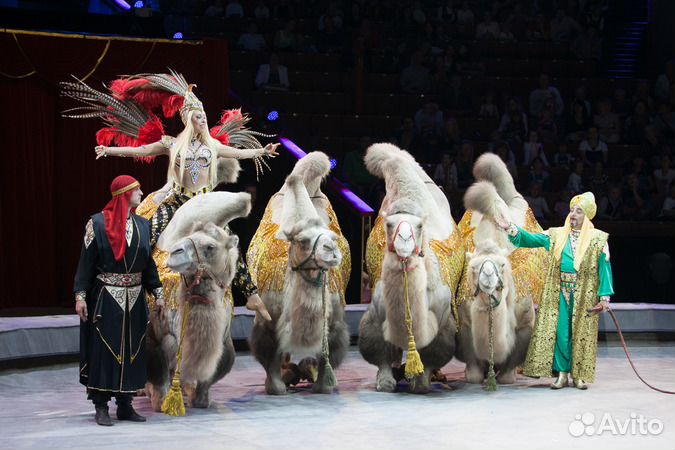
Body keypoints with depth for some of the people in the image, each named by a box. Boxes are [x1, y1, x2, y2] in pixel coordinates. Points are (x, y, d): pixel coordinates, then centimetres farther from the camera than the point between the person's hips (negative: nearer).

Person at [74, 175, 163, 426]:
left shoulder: (142, 225, 8)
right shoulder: (97, 223, -7)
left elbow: (149, 262, 13)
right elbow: (86, 261, -7)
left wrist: (157, 292, 9)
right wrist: (80, 295, -12)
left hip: (134, 299, 5)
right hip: (106, 298, -5)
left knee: (132, 351, 6)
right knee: (104, 349, -3)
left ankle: (125, 405, 14)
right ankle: (101, 407, 3)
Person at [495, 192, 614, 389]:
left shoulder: (598, 239, 1)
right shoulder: (557, 235, 9)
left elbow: (604, 267, -2)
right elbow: (530, 239, 4)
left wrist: (605, 296, -10)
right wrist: (510, 228, -11)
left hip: (584, 296, -2)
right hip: (561, 293, 2)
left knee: (581, 333, 0)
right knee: (561, 332, -1)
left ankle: (580, 375, 8)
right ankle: (562, 373, 6)